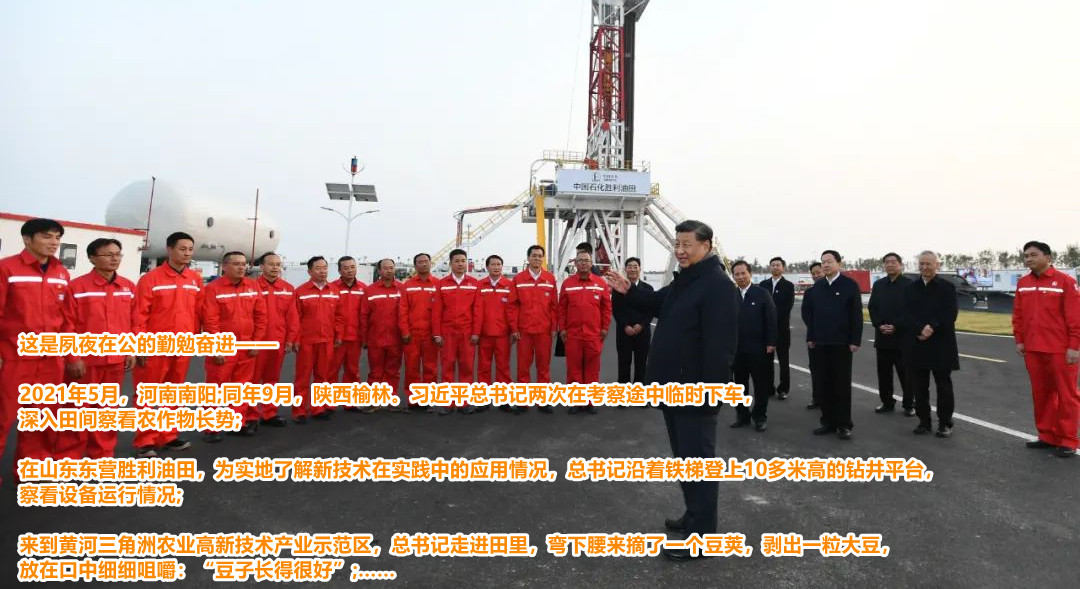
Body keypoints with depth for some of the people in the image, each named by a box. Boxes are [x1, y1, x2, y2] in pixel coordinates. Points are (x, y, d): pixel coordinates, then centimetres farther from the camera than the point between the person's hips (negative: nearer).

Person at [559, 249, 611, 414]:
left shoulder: (601, 283, 4)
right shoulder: (567, 283, 4)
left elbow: (607, 307, 5)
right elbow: (562, 308, 5)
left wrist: (605, 327, 1)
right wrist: (562, 328, 0)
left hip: (594, 333, 0)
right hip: (572, 334, 0)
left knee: (592, 368, 6)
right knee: (574, 367, 5)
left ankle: (592, 401, 16)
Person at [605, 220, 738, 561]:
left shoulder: (718, 285, -18)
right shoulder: (684, 281, 14)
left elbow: (719, 345, -25)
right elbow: (657, 306, 27)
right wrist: (629, 292, 10)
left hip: (696, 392, -10)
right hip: (675, 388, 10)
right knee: (684, 456, 20)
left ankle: (702, 536, 12)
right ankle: (694, 515, 36)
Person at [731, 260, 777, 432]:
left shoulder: (762, 293, -1)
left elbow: (771, 320, -3)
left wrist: (771, 343, -9)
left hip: (758, 348, -2)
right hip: (736, 349, 2)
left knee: (761, 384, 7)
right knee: (739, 384, 10)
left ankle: (760, 416, 20)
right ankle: (742, 416, 22)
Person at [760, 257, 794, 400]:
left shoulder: (788, 285, 0)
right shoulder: (763, 284, 10)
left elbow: (787, 307, -8)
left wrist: (774, 319, -14)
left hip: (782, 327, -3)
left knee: (783, 360, 3)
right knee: (767, 359, 7)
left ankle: (783, 389, 10)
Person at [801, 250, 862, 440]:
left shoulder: (850, 285, -4)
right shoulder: (816, 286, 8)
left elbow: (857, 315, -7)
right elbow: (809, 312, 12)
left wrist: (855, 340, -12)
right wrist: (811, 336, 6)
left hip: (842, 342, -4)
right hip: (821, 342, 4)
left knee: (842, 383, 3)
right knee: (825, 383, 7)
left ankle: (843, 424, 10)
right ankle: (828, 422, 15)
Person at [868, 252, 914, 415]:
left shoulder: (909, 284, -4)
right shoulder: (878, 284, 10)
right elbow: (872, 307, 8)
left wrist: (896, 327, -14)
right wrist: (879, 325, -7)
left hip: (902, 336, -4)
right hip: (882, 336, 4)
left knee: (905, 373, 2)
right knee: (884, 372, 9)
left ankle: (909, 404, 13)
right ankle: (887, 403, 20)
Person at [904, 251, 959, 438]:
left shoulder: (947, 287, 1)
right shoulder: (911, 288, 9)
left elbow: (950, 315, -8)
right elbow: (907, 315, 0)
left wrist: (932, 328, -20)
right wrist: (920, 330, -16)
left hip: (941, 345, -2)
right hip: (916, 344, 3)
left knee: (944, 386, 4)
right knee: (919, 386, 7)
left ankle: (945, 423, 13)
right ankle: (924, 421, 17)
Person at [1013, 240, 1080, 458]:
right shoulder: (1022, 283, 8)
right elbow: (1018, 315, 13)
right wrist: (1019, 340, 9)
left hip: (1061, 350, -5)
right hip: (1033, 350, 5)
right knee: (1041, 394, 12)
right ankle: (1047, 436, 22)